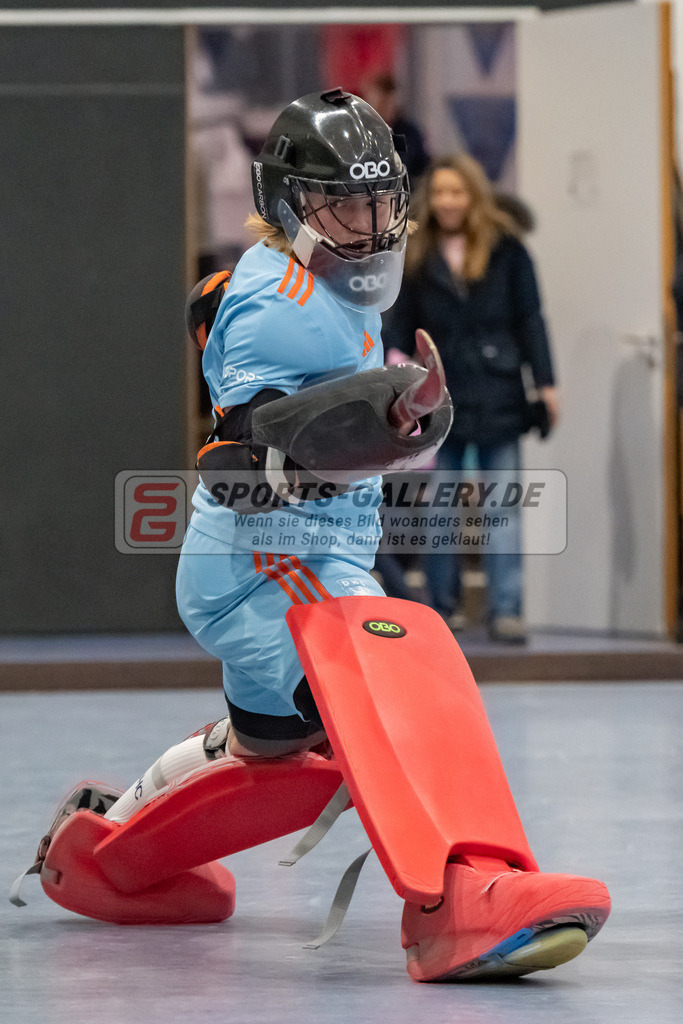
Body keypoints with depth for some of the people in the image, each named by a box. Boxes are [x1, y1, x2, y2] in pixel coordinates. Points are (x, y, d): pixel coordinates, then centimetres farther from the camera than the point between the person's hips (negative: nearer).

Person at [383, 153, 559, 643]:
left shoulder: (505, 249, 3)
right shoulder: (416, 256, 6)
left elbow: (530, 318, 4)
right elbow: (399, 326, 5)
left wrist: (545, 382, 0)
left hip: (497, 398, -1)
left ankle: (506, 610, -3)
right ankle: (444, 605, 16)